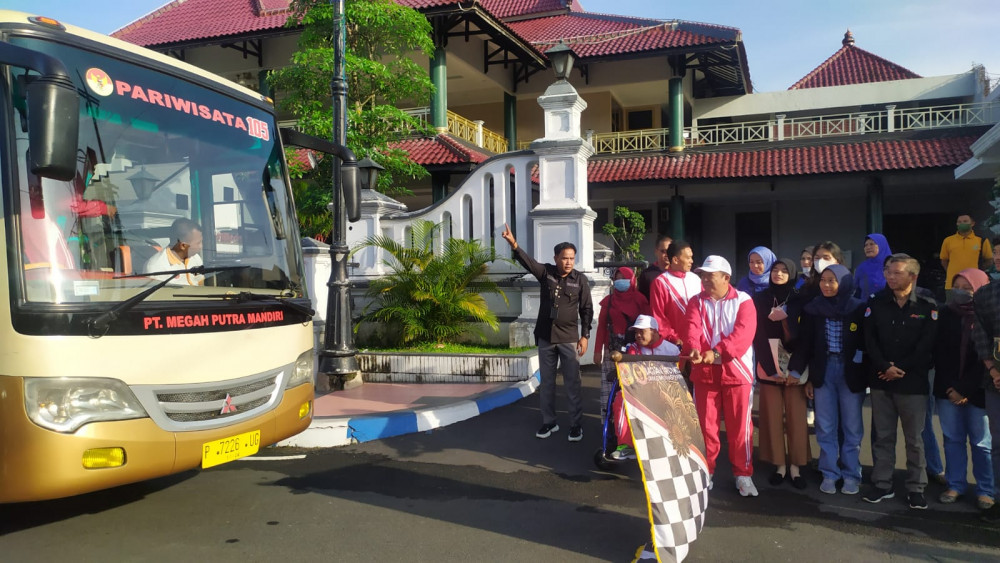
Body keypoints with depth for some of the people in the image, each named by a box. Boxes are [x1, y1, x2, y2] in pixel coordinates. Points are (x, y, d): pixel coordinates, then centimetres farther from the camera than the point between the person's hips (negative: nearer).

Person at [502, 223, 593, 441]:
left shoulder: (580, 279, -4)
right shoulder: (546, 272, -2)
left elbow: (586, 309, -1)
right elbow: (527, 261, -18)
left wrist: (585, 336, -7)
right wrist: (513, 244, -36)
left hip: (569, 339, -2)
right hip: (545, 337, 2)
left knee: (572, 384, 2)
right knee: (546, 382, 11)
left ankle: (576, 425, 12)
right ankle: (549, 422, 23)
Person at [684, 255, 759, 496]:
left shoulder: (743, 301, -2)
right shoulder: (696, 302, 7)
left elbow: (743, 333, -16)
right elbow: (692, 329, -10)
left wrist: (717, 352, -29)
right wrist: (693, 348, -32)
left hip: (736, 371, -2)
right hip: (704, 372, 2)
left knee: (739, 426, 3)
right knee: (706, 425, 7)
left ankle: (743, 474, 16)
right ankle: (705, 473, 20)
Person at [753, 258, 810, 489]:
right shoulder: (760, 299, 5)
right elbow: (757, 334, 0)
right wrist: (771, 366, -8)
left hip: (793, 365, -1)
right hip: (769, 366, 1)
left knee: (796, 416, 0)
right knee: (772, 416, 3)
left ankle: (795, 465, 8)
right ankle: (779, 464, 11)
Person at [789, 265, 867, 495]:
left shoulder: (858, 308, -4)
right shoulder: (813, 308, 1)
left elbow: (867, 342, -2)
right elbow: (805, 344, 4)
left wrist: (866, 375, -7)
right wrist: (796, 371, 1)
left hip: (851, 373, -1)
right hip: (822, 372, 2)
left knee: (851, 426, 7)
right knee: (825, 426, 5)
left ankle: (851, 474, 17)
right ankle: (829, 473, 14)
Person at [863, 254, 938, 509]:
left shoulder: (927, 306, -1)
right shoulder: (876, 303, 5)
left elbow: (927, 345, -7)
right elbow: (869, 340, 0)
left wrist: (901, 368, -12)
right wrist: (885, 367, -13)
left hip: (913, 382, -2)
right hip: (881, 381, 2)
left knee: (914, 439, 5)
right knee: (882, 436, 9)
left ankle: (916, 489, 16)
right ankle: (882, 484, 18)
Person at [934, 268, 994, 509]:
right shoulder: (946, 314, 5)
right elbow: (939, 354, 2)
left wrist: (964, 389, -12)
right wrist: (949, 387, -8)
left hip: (977, 391, -3)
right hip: (948, 389, 3)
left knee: (981, 442, 4)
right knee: (952, 439, 8)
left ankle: (985, 490, 15)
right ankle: (955, 485, 17)